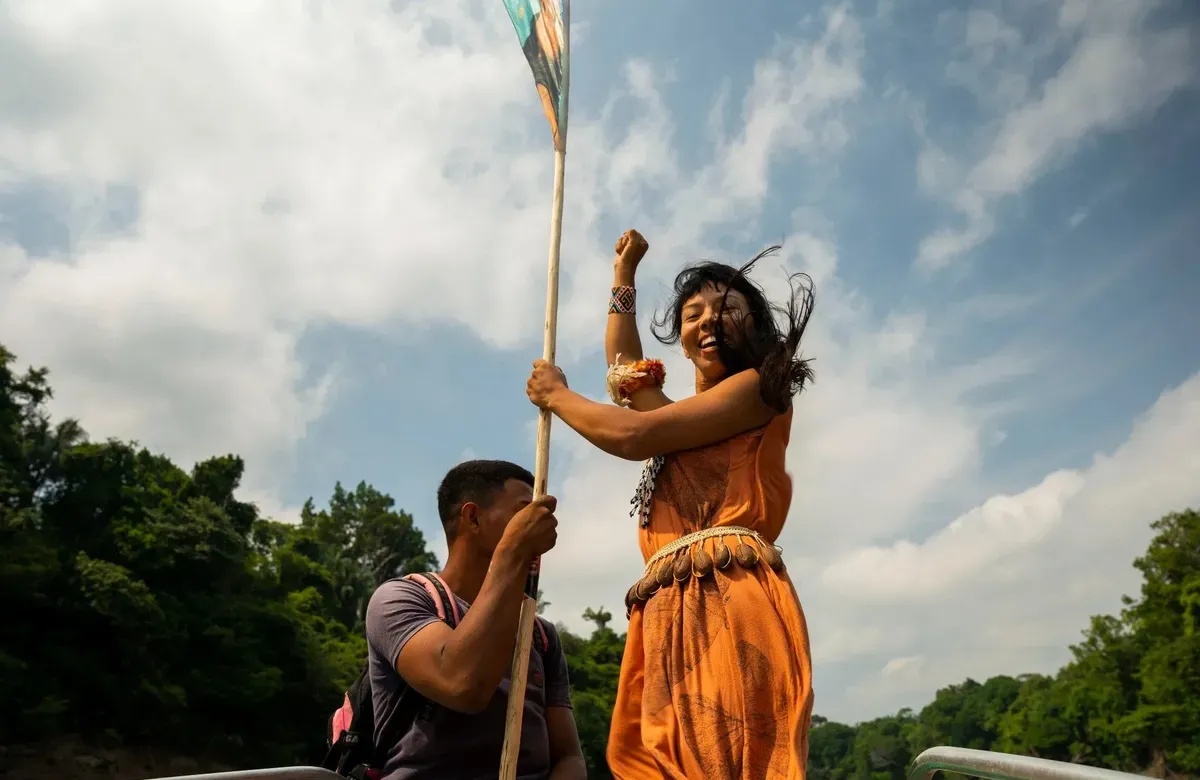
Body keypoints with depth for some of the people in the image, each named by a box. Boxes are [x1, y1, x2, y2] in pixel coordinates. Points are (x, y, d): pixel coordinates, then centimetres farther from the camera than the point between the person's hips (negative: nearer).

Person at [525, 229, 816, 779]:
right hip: (671, 613, 8)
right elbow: (625, 371, 46)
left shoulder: (755, 387, 4)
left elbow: (633, 435, -5)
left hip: (729, 603, -8)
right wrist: (624, 275, 51)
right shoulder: (688, 416, 29)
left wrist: (557, 395, 12)